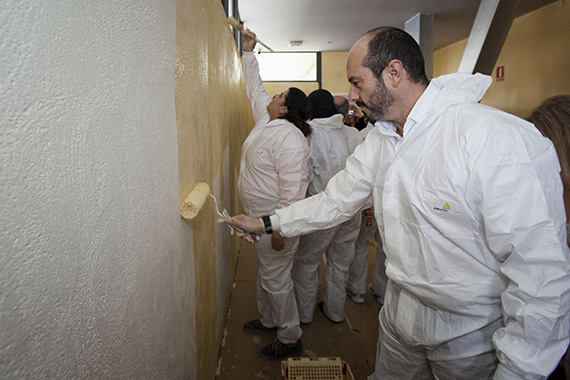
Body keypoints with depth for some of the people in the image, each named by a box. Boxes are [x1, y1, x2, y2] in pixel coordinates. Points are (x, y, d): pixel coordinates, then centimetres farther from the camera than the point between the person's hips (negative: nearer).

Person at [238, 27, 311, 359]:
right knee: (265, 272, 22)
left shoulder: (289, 138, -23)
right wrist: (249, 52, 25)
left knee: (276, 279, 2)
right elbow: (255, 87, 21)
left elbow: (293, 189, -27)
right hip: (260, 218, 10)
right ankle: (268, 320, 42)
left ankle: (291, 339, 19)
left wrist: (280, 228, -27)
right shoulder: (266, 121, 6)